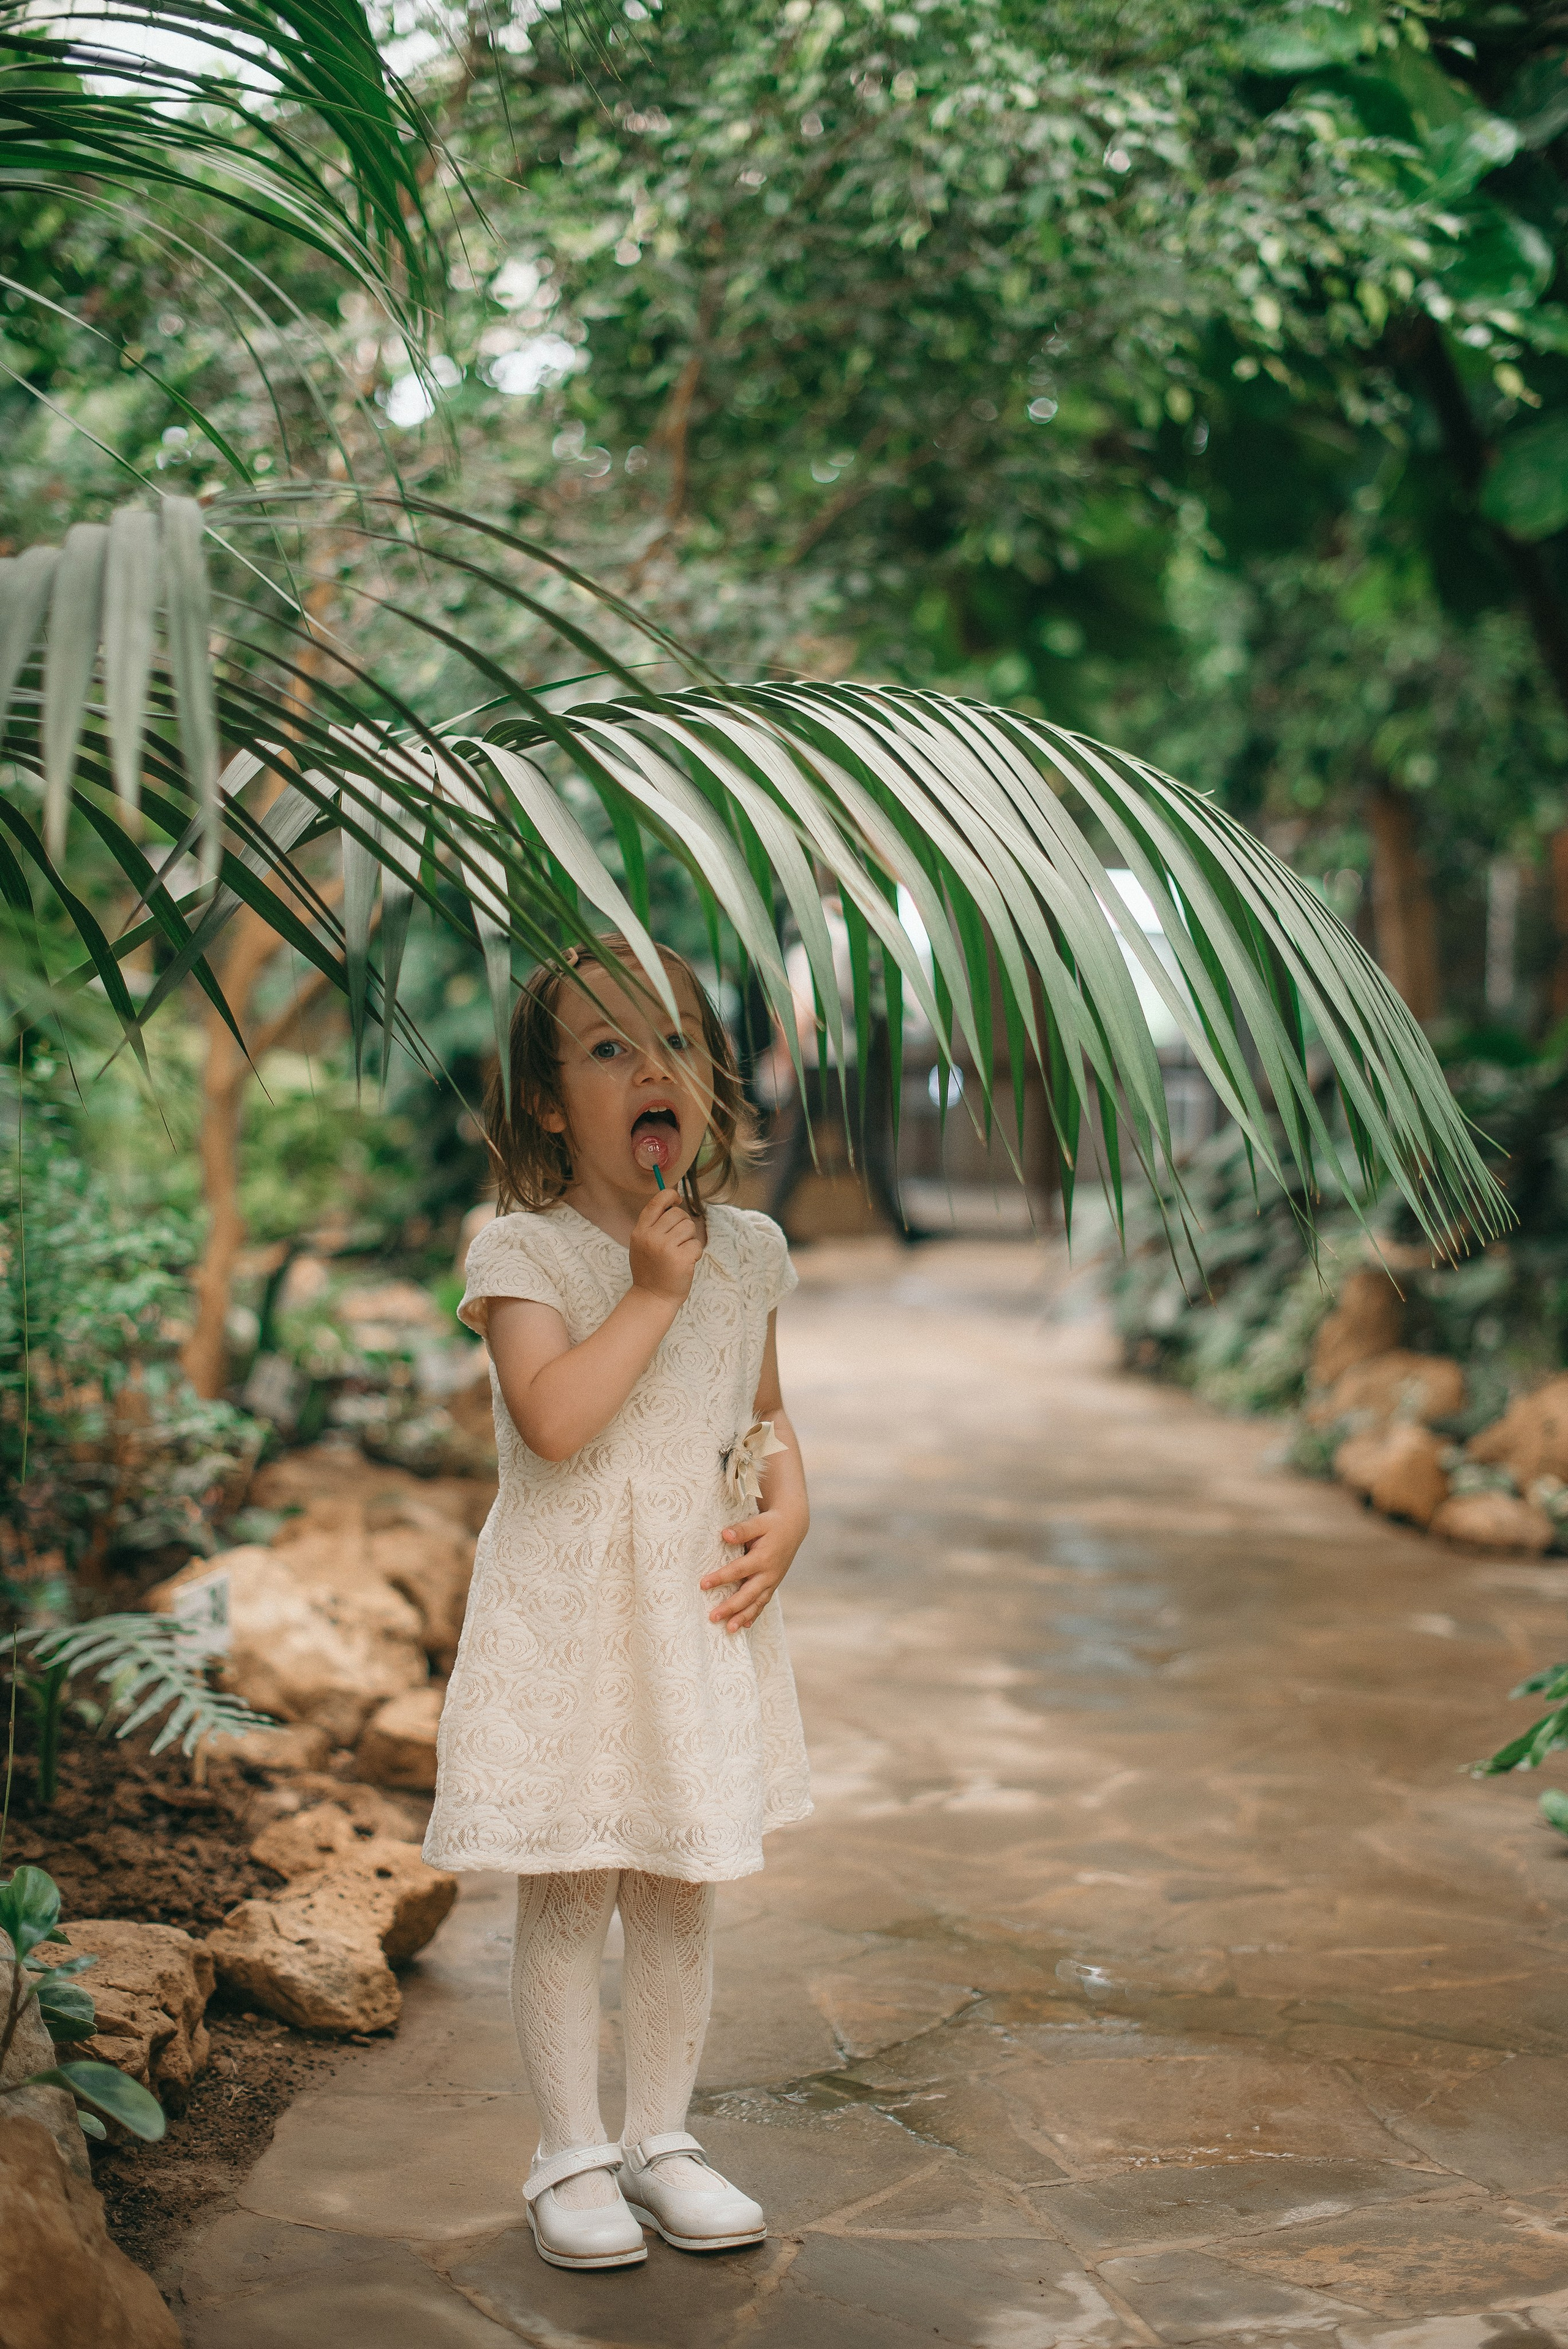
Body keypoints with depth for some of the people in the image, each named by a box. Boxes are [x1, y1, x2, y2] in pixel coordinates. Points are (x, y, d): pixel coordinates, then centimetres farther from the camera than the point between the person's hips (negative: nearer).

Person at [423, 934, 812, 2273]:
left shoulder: (746, 1253, 4)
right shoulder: (524, 1253, -11)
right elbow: (552, 1418, -25)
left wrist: (788, 1512, -3)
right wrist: (652, 1291, -24)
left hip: (701, 1615, 5)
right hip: (565, 1621, -4)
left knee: (683, 1895, 13)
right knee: (568, 1898, 4)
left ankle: (664, 2139, 29)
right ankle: (572, 2156, 21)